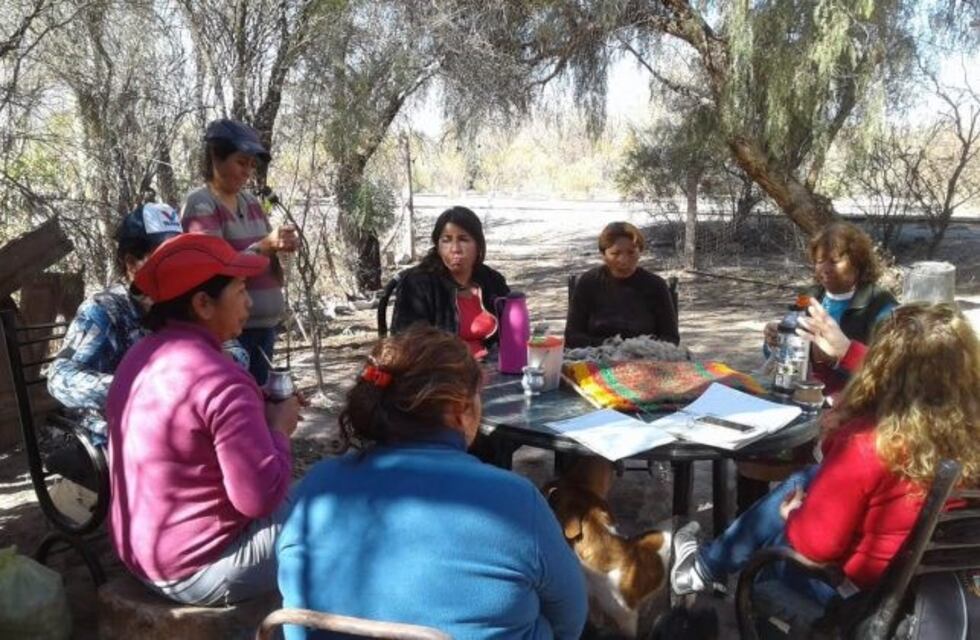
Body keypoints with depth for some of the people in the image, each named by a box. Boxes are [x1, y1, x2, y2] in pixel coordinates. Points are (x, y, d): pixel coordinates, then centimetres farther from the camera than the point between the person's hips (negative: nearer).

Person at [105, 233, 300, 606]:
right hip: (197, 568, -9)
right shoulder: (220, 380, -26)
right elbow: (261, 497, -27)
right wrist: (278, 429, -10)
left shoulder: (141, 356, 3)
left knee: (294, 503, 22)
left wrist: (257, 414, 7)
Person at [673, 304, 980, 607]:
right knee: (806, 482, 19)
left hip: (858, 590, -7)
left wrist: (792, 517, -2)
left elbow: (818, 541, -25)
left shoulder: (867, 445, -35)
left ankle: (704, 569, 44)